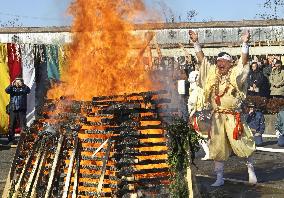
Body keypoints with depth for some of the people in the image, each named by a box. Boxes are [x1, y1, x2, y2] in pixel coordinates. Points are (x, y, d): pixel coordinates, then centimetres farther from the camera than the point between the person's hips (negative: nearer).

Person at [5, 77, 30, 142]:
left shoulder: (24, 88, 5)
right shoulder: (12, 88, 9)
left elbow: (28, 90, -15)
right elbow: (7, 91, -10)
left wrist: (23, 85, -31)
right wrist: (11, 85, -27)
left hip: (21, 109, -2)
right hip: (13, 109, 2)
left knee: (23, 124, -4)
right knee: (11, 124, 6)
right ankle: (11, 137, 13)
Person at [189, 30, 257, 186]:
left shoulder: (235, 74, -1)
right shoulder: (212, 73, 10)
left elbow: (244, 61, -15)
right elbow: (201, 59, 9)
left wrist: (244, 44, -28)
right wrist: (196, 43, 1)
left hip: (233, 116, -4)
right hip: (217, 116, 4)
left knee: (241, 143, -5)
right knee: (217, 147, 6)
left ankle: (250, 169, 18)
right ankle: (219, 177, 15)